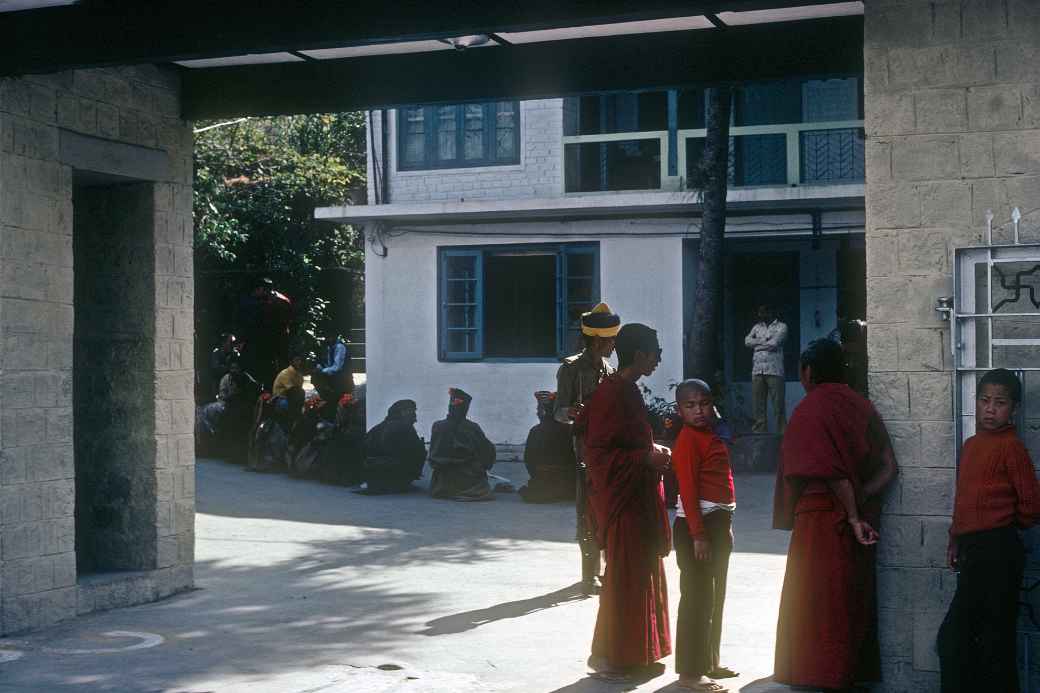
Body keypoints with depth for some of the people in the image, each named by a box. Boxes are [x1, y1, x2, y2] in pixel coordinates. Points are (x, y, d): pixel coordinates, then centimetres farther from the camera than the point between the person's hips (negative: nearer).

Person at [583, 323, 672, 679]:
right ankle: (606, 655, 6)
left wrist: (652, 449, 10)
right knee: (623, 576, -3)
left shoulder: (628, 391, 11)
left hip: (638, 496, 10)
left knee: (642, 572, 15)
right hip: (621, 497, -10)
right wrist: (646, 457, -19)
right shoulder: (612, 394, -18)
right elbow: (598, 450, -21)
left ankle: (636, 652, 24)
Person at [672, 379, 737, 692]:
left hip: (718, 523, 10)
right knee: (697, 599, -6)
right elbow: (688, 491, -19)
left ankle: (709, 662, 28)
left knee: (715, 597, 17)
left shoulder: (710, 435, 12)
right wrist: (698, 535, -22)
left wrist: (725, 525, 17)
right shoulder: (688, 440, -15)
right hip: (697, 524, -10)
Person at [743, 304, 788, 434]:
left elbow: (774, 343, -10)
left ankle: (781, 432, -4)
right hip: (757, 370, 5)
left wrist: (757, 345, 3)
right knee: (758, 403, 2)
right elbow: (747, 341, 6)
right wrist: (764, 341, -5)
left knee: (778, 403, -6)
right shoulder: (757, 327, 20)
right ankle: (760, 431, 6)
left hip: (774, 370, -5)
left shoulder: (781, 326, 4)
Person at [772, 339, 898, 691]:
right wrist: (860, 500, -3)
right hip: (853, 518, 7)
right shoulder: (860, 405, 9)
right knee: (852, 596, 14)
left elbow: (832, 472, -19)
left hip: (822, 518, -7)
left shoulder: (812, 408, -12)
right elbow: (888, 466, 4)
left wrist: (852, 516, -16)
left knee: (816, 601, 1)